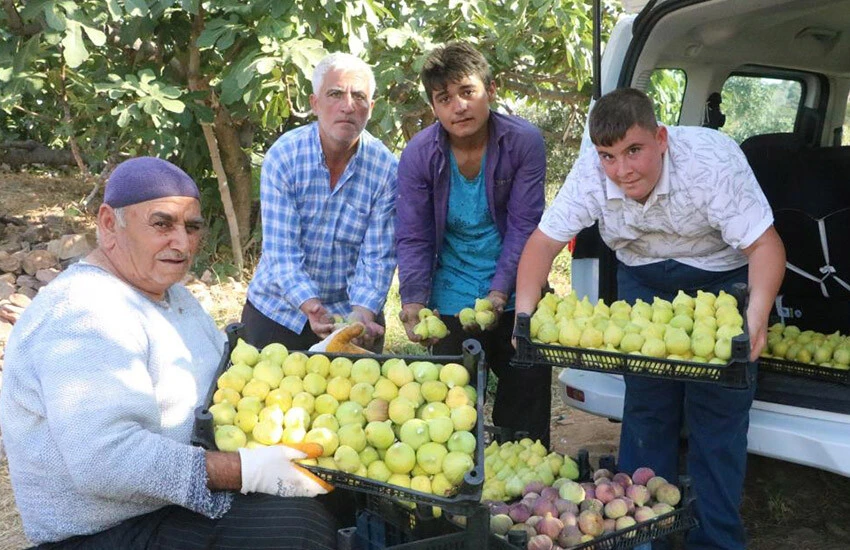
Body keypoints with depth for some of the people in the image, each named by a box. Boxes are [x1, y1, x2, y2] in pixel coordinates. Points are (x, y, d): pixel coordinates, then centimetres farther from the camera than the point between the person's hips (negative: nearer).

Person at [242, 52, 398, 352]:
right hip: (278, 310, 0)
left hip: (352, 309, 0)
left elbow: (378, 257, -14)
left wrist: (362, 314, -31)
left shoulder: (386, 169, -12)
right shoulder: (282, 157, -15)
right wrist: (311, 307, -34)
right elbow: (281, 251, -20)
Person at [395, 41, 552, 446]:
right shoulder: (418, 155, -10)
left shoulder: (524, 142, -12)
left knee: (527, 398, 10)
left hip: (515, 296, 0)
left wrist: (500, 292, -19)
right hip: (452, 302, 0)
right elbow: (412, 237, -7)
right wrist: (414, 301, -19)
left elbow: (524, 225, -11)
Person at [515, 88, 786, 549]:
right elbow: (544, 242, -16)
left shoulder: (712, 160, -31)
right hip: (644, 278, 3)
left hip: (721, 277, -2)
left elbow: (765, 244, -31)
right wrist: (525, 312, -30)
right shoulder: (590, 173, -22)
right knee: (645, 406, 4)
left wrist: (757, 312, -48)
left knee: (717, 410, -4)